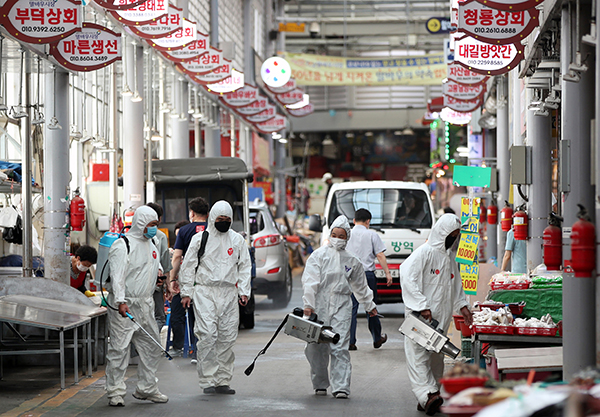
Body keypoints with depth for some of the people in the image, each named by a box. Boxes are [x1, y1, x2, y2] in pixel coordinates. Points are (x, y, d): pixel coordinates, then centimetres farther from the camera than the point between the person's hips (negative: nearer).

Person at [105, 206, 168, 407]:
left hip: (145, 304, 8)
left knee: (151, 346, 11)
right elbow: (117, 276, -21)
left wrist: (158, 270, 11)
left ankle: (147, 388, 22)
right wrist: (121, 302, -30)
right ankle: (115, 392, -2)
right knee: (119, 348, -7)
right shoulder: (123, 245, -12)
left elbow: (156, 263, 34)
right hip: (124, 305, -8)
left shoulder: (150, 245, 15)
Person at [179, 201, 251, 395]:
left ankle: (223, 381, 9)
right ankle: (207, 380, -9)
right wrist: (187, 292, 0)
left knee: (227, 337, 3)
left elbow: (245, 267, 14)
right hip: (205, 292, -3)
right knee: (207, 335, -13)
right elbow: (188, 266, 6)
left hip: (229, 293, 3)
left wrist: (244, 291, 4)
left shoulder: (237, 240, 11)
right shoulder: (200, 238, 3)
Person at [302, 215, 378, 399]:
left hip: (341, 307, 1)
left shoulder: (352, 260, 13)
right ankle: (320, 384, 18)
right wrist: (308, 304, -14)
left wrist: (370, 305, 33)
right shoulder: (319, 255, 3)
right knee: (317, 347, 1)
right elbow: (310, 281, -4)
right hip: (319, 306, -1)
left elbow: (360, 285, 27)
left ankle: (341, 387, -11)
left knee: (340, 347, -9)